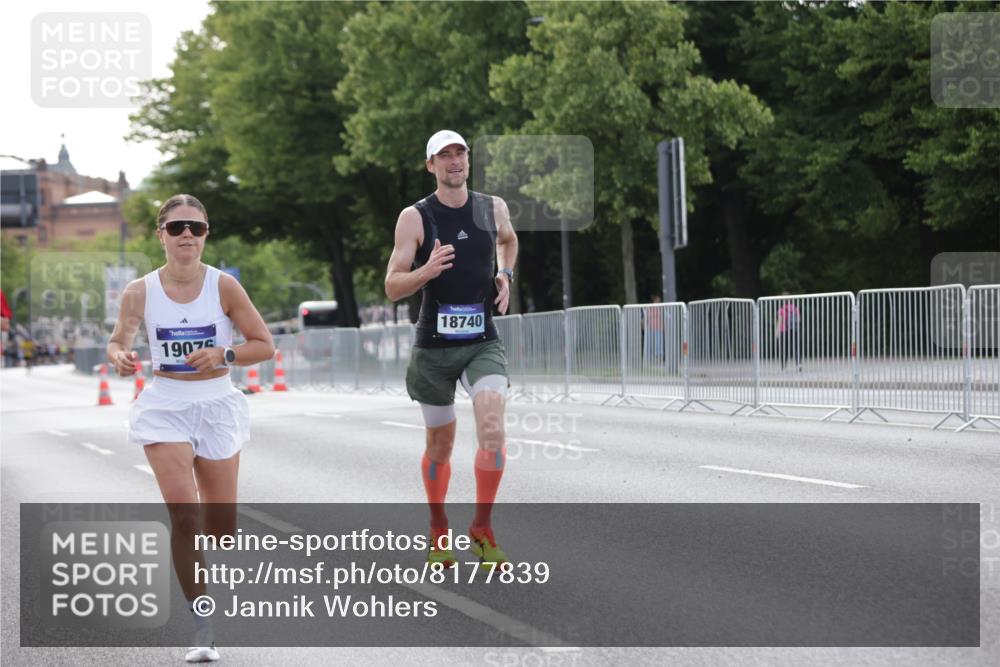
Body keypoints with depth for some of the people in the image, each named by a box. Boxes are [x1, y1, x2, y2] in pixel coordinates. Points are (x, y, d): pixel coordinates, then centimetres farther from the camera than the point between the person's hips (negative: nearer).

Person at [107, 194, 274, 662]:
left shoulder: (223, 286, -6)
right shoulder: (140, 292, -4)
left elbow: (264, 345, -2)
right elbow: (119, 341, 6)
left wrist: (224, 355, -19)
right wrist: (120, 357, -17)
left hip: (217, 405, 1)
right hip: (164, 406, -1)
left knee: (221, 526, 6)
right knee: (183, 512, -18)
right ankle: (201, 626, -9)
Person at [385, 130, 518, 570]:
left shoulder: (494, 209, 5)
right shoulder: (414, 218, -5)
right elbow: (392, 288, -7)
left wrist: (505, 275, 11)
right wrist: (427, 271, -26)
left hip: (483, 344, 1)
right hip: (434, 347, -1)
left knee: (492, 431, -19)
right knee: (440, 445, 9)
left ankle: (482, 529, -5)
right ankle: (439, 532, 30)